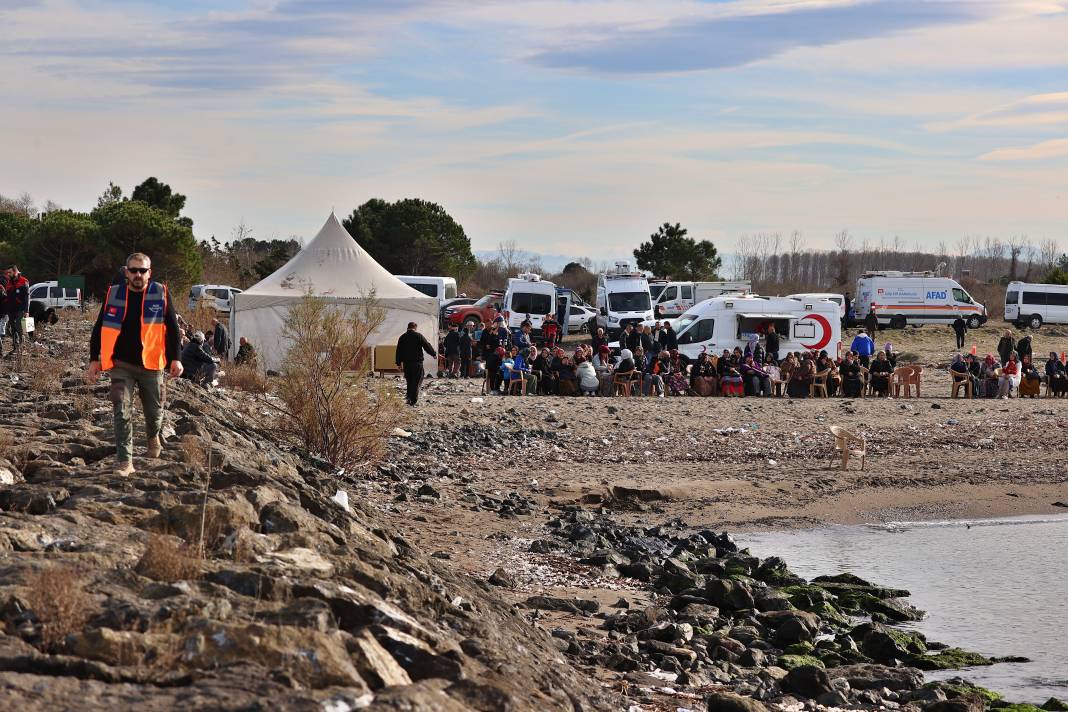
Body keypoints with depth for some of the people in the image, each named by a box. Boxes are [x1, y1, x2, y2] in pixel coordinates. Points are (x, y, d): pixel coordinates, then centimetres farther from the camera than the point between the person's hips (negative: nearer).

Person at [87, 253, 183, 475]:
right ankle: (124, 462, -8)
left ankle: (153, 437, 47)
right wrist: (94, 359, 3)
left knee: (154, 410, 13)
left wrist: (175, 358, -4)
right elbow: (99, 328, 8)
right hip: (121, 365, 0)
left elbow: (172, 328, 3)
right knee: (122, 413, -10)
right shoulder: (114, 294, 1)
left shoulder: (160, 294, -1)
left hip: (151, 365, 0)